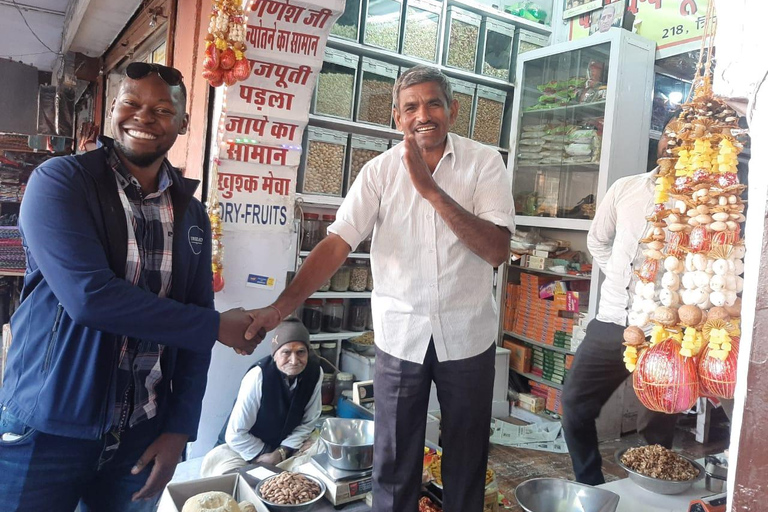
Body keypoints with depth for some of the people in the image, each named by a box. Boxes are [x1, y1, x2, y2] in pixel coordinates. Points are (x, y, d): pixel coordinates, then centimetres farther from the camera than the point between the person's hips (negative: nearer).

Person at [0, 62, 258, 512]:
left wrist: (180, 428, -1)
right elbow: (89, 296, -22)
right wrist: (217, 326, -16)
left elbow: (194, 327, 5)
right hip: (46, 432, -3)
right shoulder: (60, 182, -9)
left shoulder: (191, 214, 5)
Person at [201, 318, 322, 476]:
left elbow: (308, 423, -5)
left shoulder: (315, 372, -16)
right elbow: (235, 434, -22)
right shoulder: (258, 376, -29)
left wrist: (282, 452, -16)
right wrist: (265, 456, -14)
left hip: (288, 444, 4)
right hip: (244, 447, -4)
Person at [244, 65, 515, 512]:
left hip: (468, 333, 0)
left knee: (468, 458, 17)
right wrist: (282, 307, -25)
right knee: (394, 461, 13)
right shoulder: (380, 170, -4)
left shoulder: (485, 162, -6)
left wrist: (431, 189, -24)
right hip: (401, 332, 1)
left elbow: (498, 250, -16)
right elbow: (338, 243, -12)